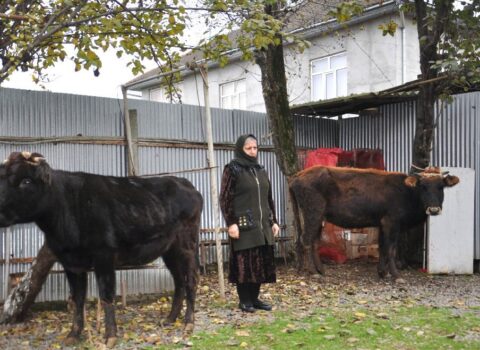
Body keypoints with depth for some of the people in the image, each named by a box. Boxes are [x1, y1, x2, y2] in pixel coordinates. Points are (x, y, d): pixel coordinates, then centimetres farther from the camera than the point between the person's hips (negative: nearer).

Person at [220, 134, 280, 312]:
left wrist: (274, 221, 13)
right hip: (243, 225, -6)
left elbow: (268, 198, 18)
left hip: (262, 225, 7)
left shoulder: (260, 170, 14)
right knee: (245, 262, -2)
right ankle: (244, 300, 9)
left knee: (261, 262, 8)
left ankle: (255, 298, 18)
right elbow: (225, 199, -9)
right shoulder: (232, 169, -5)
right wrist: (231, 223, -16)